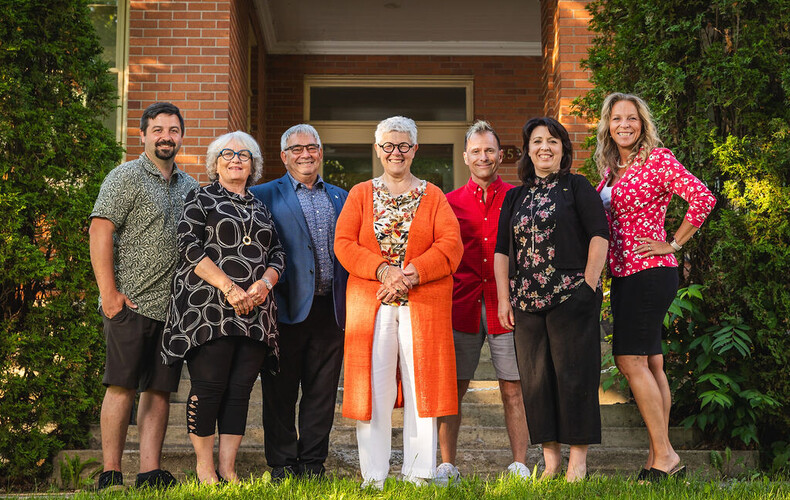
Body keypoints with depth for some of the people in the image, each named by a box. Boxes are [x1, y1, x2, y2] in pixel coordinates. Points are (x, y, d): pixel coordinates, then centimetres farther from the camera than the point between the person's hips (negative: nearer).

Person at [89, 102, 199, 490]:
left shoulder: (189, 186, 17)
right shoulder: (125, 177, -1)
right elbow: (100, 232, -9)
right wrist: (108, 292, -16)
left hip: (173, 307, 6)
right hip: (130, 303, -6)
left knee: (160, 390, 5)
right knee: (122, 387, -5)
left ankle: (151, 474, 8)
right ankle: (110, 476, 0)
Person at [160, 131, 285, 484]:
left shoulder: (261, 208, 22)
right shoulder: (201, 199, 7)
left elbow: (278, 253, 17)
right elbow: (190, 248, -6)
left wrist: (264, 283, -6)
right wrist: (230, 288, -14)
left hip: (254, 312, 5)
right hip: (209, 309, -4)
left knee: (240, 389, 1)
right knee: (209, 386, -7)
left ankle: (228, 468, 6)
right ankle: (204, 467, 4)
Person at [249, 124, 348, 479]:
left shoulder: (340, 198, 17)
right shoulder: (265, 196, 5)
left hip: (330, 308, 3)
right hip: (287, 307, -3)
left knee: (322, 391, 7)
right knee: (280, 393, 3)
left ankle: (313, 463, 16)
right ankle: (282, 465, 12)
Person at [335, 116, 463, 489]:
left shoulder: (432, 197, 11)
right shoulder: (361, 194, 13)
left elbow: (451, 246, -2)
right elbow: (344, 244, 1)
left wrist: (411, 275, -16)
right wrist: (384, 270, -14)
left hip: (424, 305, 0)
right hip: (371, 304, 0)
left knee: (422, 386, 0)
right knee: (372, 388, -1)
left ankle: (419, 475, 8)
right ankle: (373, 478, 7)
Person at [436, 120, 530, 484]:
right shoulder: (450, 202, 11)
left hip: (506, 305, -1)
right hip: (462, 306, 1)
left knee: (513, 389, 2)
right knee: (453, 387, 2)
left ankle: (519, 465, 9)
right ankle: (447, 465, 10)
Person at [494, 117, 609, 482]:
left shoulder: (577, 188, 4)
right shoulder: (515, 197, 17)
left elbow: (599, 236, -3)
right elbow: (502, 250, 15)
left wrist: (588, 286, -11)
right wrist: (503, 298, 6)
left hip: (570, 297, -4)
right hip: (527, 300, 5)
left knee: (573, 374, -3)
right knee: (535, 378, 4)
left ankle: (578, 459, 4)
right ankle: (550, 458, 12)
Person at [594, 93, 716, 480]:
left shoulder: (658, 159, -8)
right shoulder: (610, 168, 14)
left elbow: (703, 198, -17)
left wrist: (673, 245, -12)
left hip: (649, 272, -8)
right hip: (622, 274, 8)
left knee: (630, 361, -11)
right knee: (650, 364, 8)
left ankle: (663, 455, -4)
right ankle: (659, 457, 12)